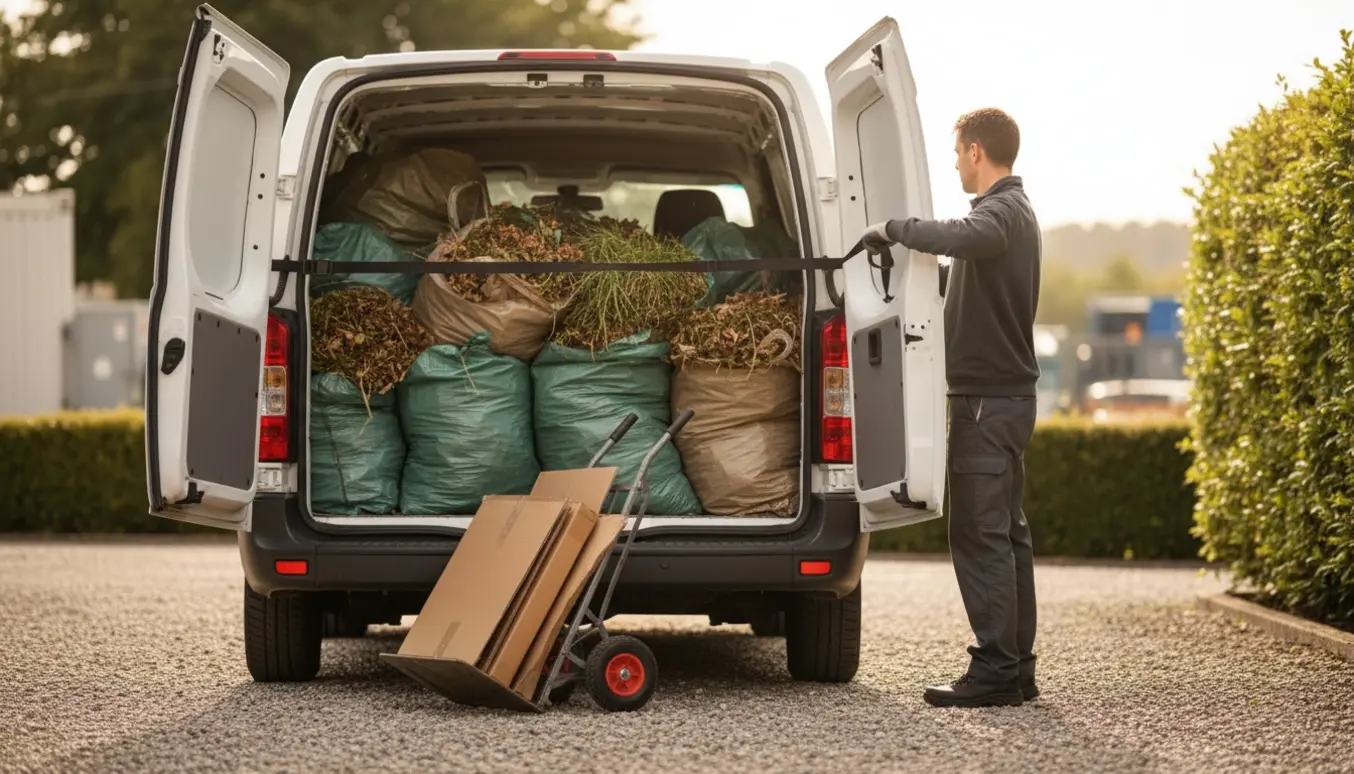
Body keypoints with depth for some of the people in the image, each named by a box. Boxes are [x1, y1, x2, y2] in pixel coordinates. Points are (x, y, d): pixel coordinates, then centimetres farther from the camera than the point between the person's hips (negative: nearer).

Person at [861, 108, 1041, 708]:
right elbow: (972, 275, 28)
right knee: (1005, 531, 11)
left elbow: (960, 236, -38)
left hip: (988, 398, -11)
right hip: (1007, 393, 11)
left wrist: (893, 229, -25)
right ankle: (1015, 667, 14)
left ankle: (995, 670, -11)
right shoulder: (1014, 212, 19)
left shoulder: (1001, 213, -14)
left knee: (980, 533, -10)